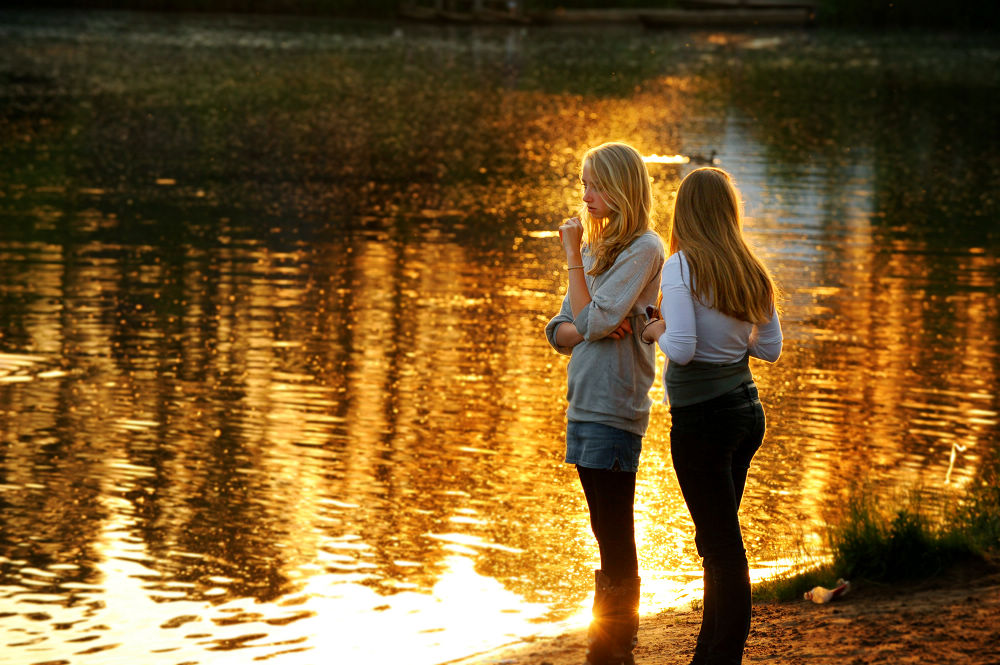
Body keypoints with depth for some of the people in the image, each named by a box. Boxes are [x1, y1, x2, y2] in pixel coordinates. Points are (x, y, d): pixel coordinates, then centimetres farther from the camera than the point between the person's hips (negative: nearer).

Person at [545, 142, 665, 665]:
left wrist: (573, 257, -10)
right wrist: (591, 329, -8)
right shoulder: (598, 246, 17)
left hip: (614, 408, -9)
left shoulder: (643, 249, -9)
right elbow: (560, 332, 13)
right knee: (609, 537, 12)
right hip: (587, 404, 9)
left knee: (614, 537, -6)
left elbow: (591, 321, -17)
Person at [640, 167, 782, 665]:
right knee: (718, 542, 16)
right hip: (746, 409, 7)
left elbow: (681, 350, -21)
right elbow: (770, 348, 10)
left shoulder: (682, 266, -14)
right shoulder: (751, 270, 5)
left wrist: (657, 330, -2)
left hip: (701, 415, -7)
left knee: (723, 548, -3)